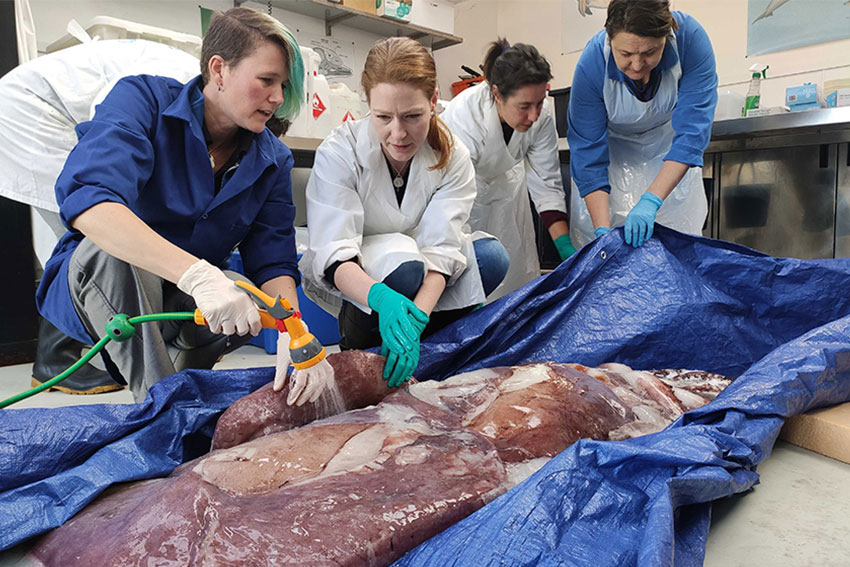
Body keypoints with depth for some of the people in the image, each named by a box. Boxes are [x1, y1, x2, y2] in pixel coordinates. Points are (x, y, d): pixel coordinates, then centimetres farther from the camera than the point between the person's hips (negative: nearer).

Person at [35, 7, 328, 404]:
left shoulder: (272, 159, -4)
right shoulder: (143, 99, -17)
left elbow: (273, 262, -11)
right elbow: (86, 199, -35)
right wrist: (197, 274, -49)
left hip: (185, 300, 4)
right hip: (93, 279, -3)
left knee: (251, 303, -25)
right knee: (109, 249, -35)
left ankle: (182, 367, 6)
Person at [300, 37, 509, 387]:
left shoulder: (452, 156, -14)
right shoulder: (339, 151, -22)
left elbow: (439, 250, -23)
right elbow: (334, 255, -29)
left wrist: (416, 317, -41)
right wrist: (380, 297, -50)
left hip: (423, 275, 4)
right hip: (348, 277, -3)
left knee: (492, 257, -22)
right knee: (403, 264, -37)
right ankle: (355, 345, -9)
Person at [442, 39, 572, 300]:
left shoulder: (541, 114, -24)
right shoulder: (464, 117, -38)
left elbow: (546, 181, -16)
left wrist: (566, 247, -21)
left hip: (504, 183, 4)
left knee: (518, 274, 3)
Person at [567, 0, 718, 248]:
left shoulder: (690, 38, -30)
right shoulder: (591, 65, -31)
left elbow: (692, 130, -31)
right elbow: (588, 155, -27)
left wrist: (651, 200, -44)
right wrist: (602, 230, -36)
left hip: (668, 141, 1)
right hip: (613, 147, -1)